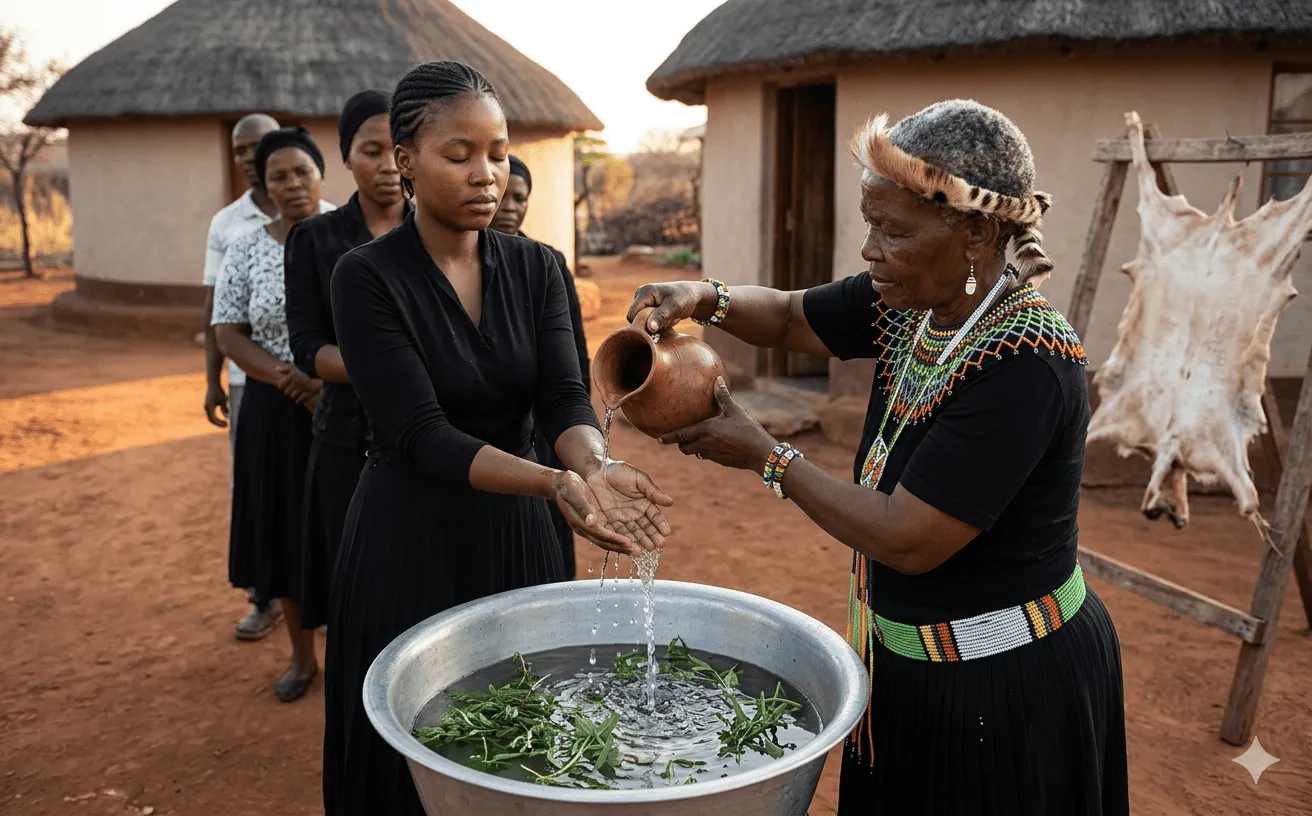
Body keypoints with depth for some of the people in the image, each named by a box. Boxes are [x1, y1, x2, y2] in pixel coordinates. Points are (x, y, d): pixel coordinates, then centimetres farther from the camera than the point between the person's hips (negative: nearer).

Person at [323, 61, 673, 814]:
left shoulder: (536, 268, -1)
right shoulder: (368, 278, -14)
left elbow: (565, 398, -11)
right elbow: (422, 435, -22)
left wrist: (596, 466, -33)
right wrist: (553, 483, -37)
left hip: (519, 538, 4)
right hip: (411, 545, -3)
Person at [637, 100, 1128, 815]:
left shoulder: (1024, 367, -30)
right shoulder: (910, 302, -7)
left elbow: (906, 540, -29)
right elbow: (788, 318, 7)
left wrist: (764, 455, -19)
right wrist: (707, 299, -15)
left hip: (1006, 691, -7)